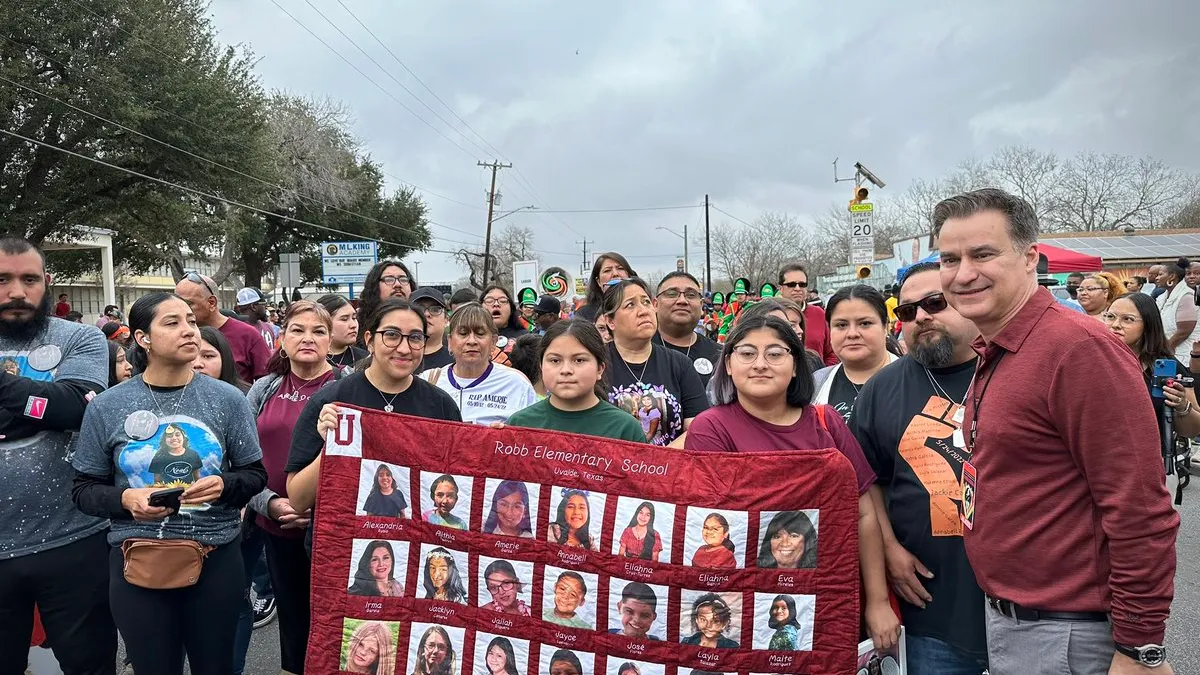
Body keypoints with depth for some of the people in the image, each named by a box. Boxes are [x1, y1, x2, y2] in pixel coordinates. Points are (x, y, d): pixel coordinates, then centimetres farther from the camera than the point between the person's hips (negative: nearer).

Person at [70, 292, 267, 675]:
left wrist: (224, 485, -17)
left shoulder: (227, 399, -2)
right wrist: (126, 499, -16)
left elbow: (255, 474, 3)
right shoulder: (106, 407, -2)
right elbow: (84, 489, 3)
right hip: (138, 562, 0)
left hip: (217, 558, 0)